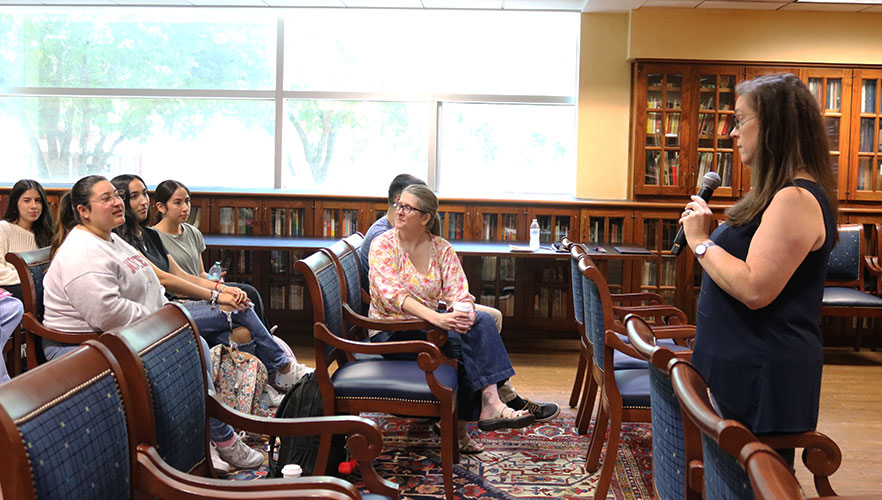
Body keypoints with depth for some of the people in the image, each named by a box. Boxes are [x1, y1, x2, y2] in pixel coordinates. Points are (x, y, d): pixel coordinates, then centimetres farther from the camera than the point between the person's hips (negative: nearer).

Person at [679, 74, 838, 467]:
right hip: (743, 365, 11)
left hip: (765, 376, -11)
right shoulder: (782, 194, 14)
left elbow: (755, 289, -27)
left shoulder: (796, 199, -20)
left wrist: (702, 242, -17)